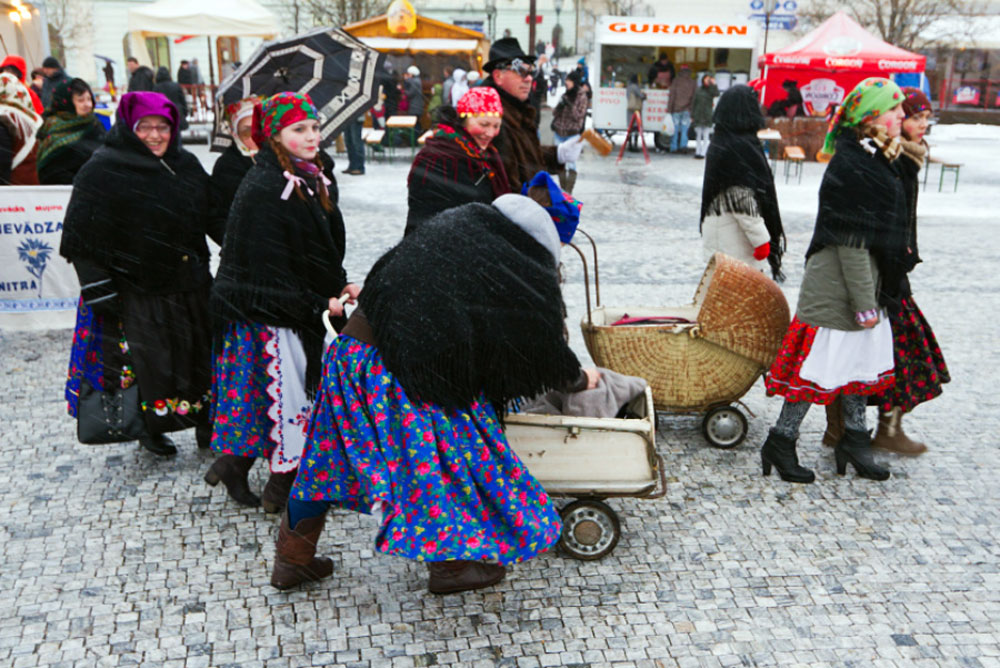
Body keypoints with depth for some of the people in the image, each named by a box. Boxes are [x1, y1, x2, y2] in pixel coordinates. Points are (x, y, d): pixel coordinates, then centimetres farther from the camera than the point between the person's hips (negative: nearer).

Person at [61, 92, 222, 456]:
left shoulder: (187, 166, 7)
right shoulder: (103, 170, -10)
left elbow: (213, 218, 14)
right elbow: (83, 235, -12)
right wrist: (98, 286, -16)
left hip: (190, 285, 5)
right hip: (136, 292, -5)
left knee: (202, 358, 13)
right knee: (149, 363, 6)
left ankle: (206, 424, 30)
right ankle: (151, 428, 27)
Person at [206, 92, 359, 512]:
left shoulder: (316, 179, 9)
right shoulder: (263, 190, -19)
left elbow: (327, 248, 17)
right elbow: (267, 267, -20)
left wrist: (340, 285, 2)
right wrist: (318, 305, -17)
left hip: (302, 308, 9)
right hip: (267, 312, -9)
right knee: (288, 395, -1)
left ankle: (233, 463, 30)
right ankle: (281, 489, 15)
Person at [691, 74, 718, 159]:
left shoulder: (711, 90, 4)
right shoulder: (699, 90, 9)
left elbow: (716, 94, -20)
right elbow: (694, 103, 10)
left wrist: (713, 84, -17)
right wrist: (692, 116, 5)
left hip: (707, 116, -2)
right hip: (698, 116, 2)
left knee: (706, 136, -3)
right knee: (698, 135, 7)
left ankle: (702, 153, -4)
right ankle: (697, 152, 14)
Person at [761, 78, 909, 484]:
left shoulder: (874, 159, 11)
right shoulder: (852, 167, -20)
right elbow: (851, 242, -23)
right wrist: (864, 302, -21)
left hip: (865, 283, 10)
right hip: (836, 288, -10)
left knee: (860, 361, 17)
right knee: (821, 365, -1)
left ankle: (854, 439, 30)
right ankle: (780, 444, 11)